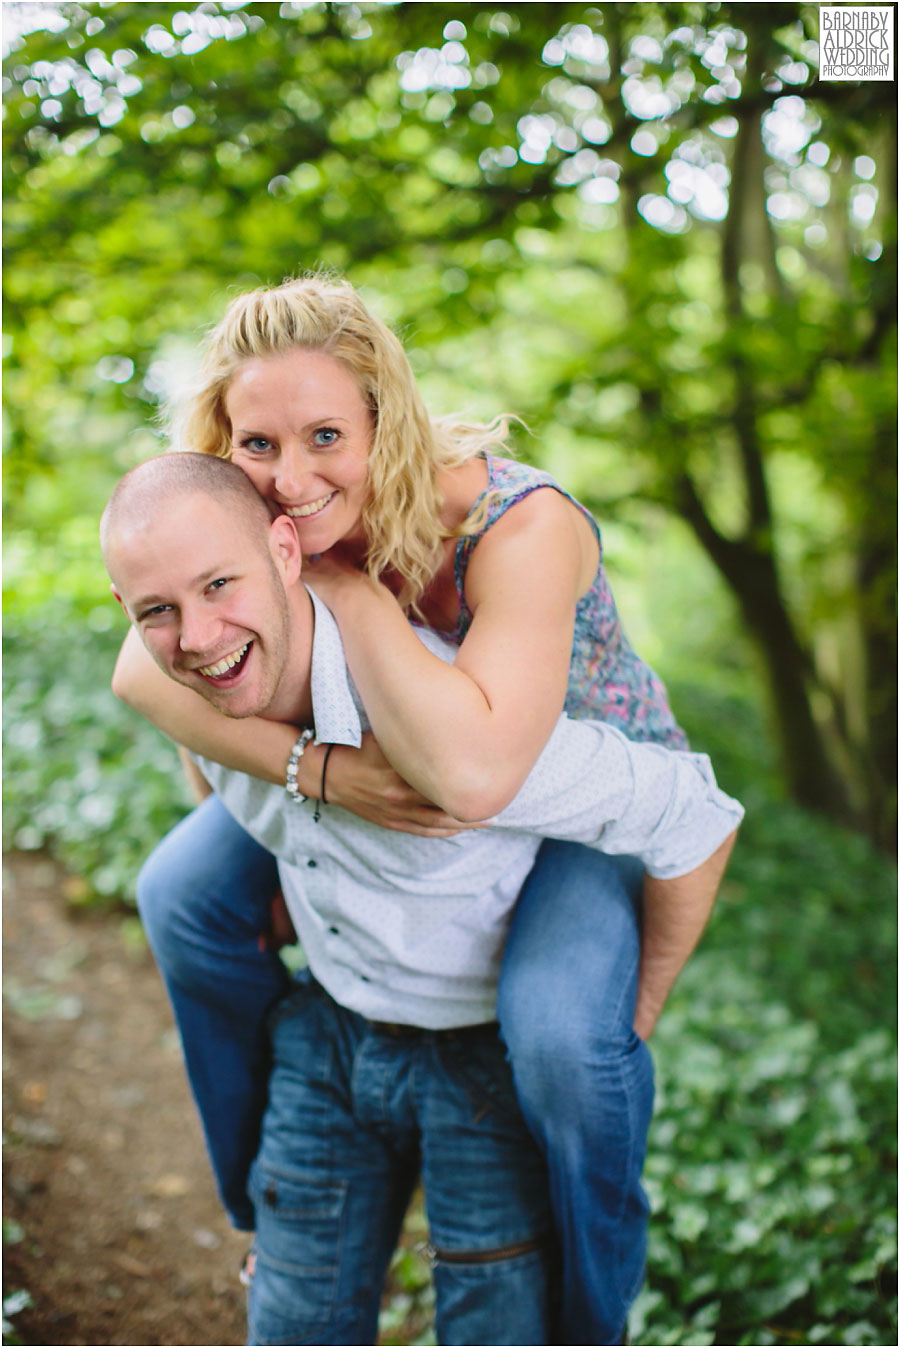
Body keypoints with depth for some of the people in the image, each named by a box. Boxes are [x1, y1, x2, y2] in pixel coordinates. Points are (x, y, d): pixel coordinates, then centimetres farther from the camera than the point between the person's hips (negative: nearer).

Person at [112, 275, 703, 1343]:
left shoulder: (520, 525, -37)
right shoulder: (258, 523, -18)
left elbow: (474, 773, -48)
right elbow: (144, 669, -24)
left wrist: (346, 584, -40)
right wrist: (314, 767, -37)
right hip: (393, 774, 6)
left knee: (562, 1027, -31)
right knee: (185, 895, -2)